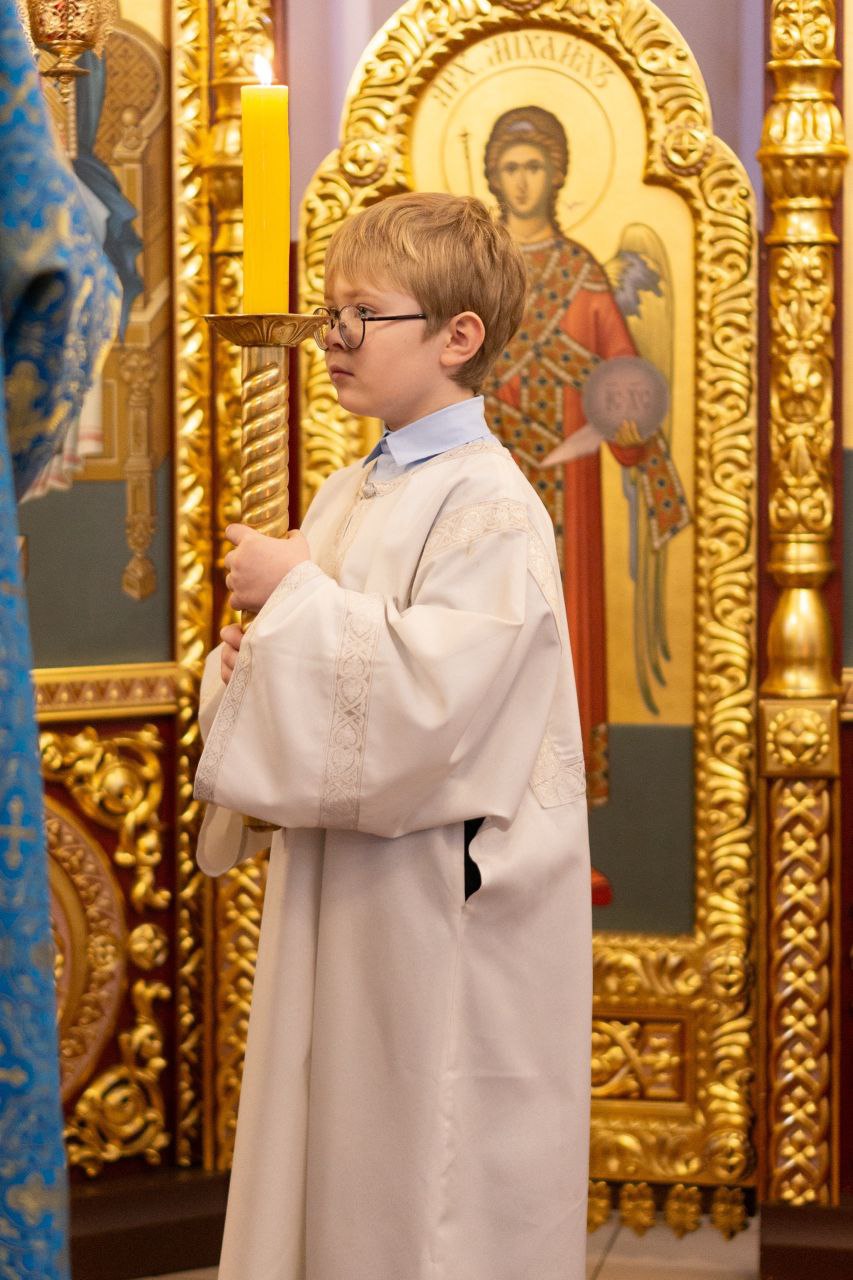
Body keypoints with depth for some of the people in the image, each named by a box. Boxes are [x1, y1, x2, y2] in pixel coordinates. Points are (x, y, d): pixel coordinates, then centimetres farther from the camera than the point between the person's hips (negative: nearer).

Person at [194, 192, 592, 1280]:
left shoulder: (490, 506, -15)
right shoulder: (348, 494, 12)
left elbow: (431, 689, -25)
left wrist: (296, 592, -18)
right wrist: (247, 666, -1)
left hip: (443, 911, -8)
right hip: (334, 888, 8)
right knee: (333, 1172, 14)